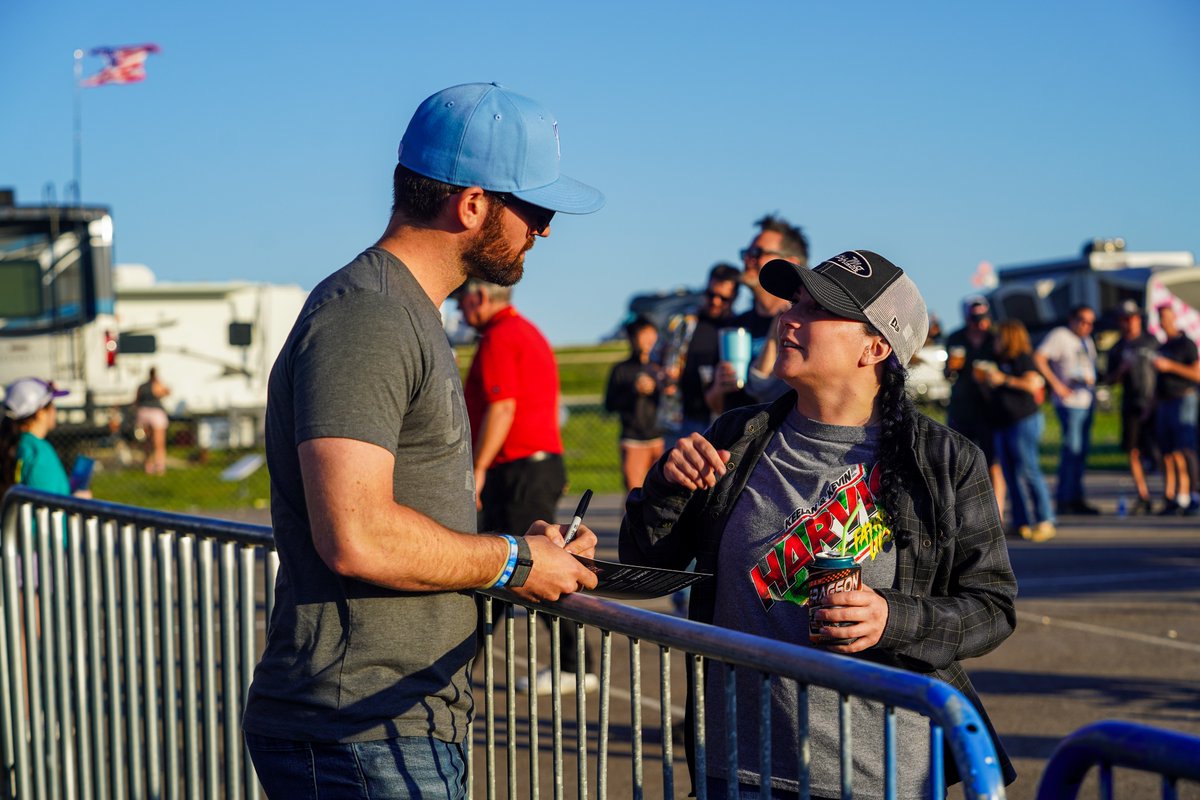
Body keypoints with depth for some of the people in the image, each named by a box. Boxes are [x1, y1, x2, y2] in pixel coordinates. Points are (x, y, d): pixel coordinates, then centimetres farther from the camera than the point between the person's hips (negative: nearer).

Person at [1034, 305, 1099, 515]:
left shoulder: (1087, 341, 20)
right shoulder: (1059, 336, -6)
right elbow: (1038, 358, -15)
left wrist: (1092, 382, 12)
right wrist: (1055, 383, -17)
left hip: (1086, 401, 9)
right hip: (1070, 401, -9)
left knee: (1082, 449, 11)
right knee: (1072, 449, -10)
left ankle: (1076, 498, 18)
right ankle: (1064, 500, -6)